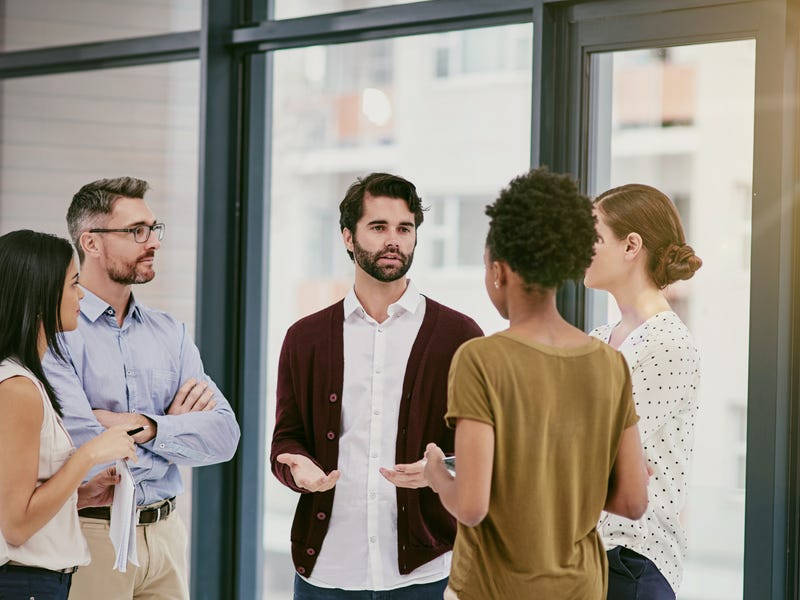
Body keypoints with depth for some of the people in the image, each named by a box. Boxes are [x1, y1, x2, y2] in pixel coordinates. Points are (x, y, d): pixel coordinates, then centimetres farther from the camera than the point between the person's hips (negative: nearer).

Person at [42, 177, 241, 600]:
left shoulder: (171, 334, 9)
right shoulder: (55, 333, -10)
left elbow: (225, 436, -1)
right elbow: (84, 451, -21)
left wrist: (146, 428, -17)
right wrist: (176, 427, -5)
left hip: (165, 531, 5)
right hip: (91, 530, -5)